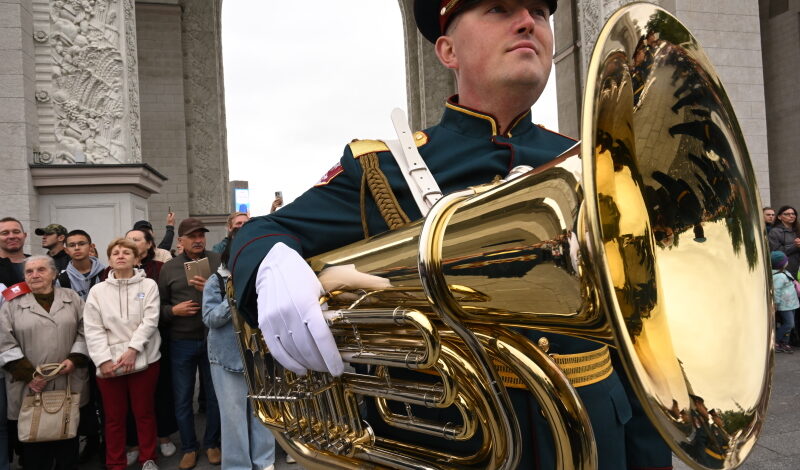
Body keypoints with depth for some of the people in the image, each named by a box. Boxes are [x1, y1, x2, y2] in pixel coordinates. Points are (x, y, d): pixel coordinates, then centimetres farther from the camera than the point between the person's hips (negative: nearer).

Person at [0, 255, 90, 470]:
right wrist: (27, 374, -10)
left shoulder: (72, 298, 8)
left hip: (69, 383, 1)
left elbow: (84, 331, 7)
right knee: (33, 436, 6)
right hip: (31, 387, -1)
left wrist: (74, 359, -7)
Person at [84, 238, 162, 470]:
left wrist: (133, 349, -16)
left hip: (143, 360, -1)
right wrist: (103, 360, -11)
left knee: (145, 412, 10)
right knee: (114, 416, 11)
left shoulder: (148, 285, 0)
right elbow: (93, 329, -2)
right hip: (108, 363, 1)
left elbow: (150, 321, -7)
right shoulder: (97, 290, 4)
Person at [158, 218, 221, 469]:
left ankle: (211, 443, 31)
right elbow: (159, 306, 5)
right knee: (182, 399, 11)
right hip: (181, 343, 1)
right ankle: (188, 448, 28)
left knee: (215, 395, 12)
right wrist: (173, 310, -14)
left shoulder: (218, 261, -1)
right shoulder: (169, 268, 2)